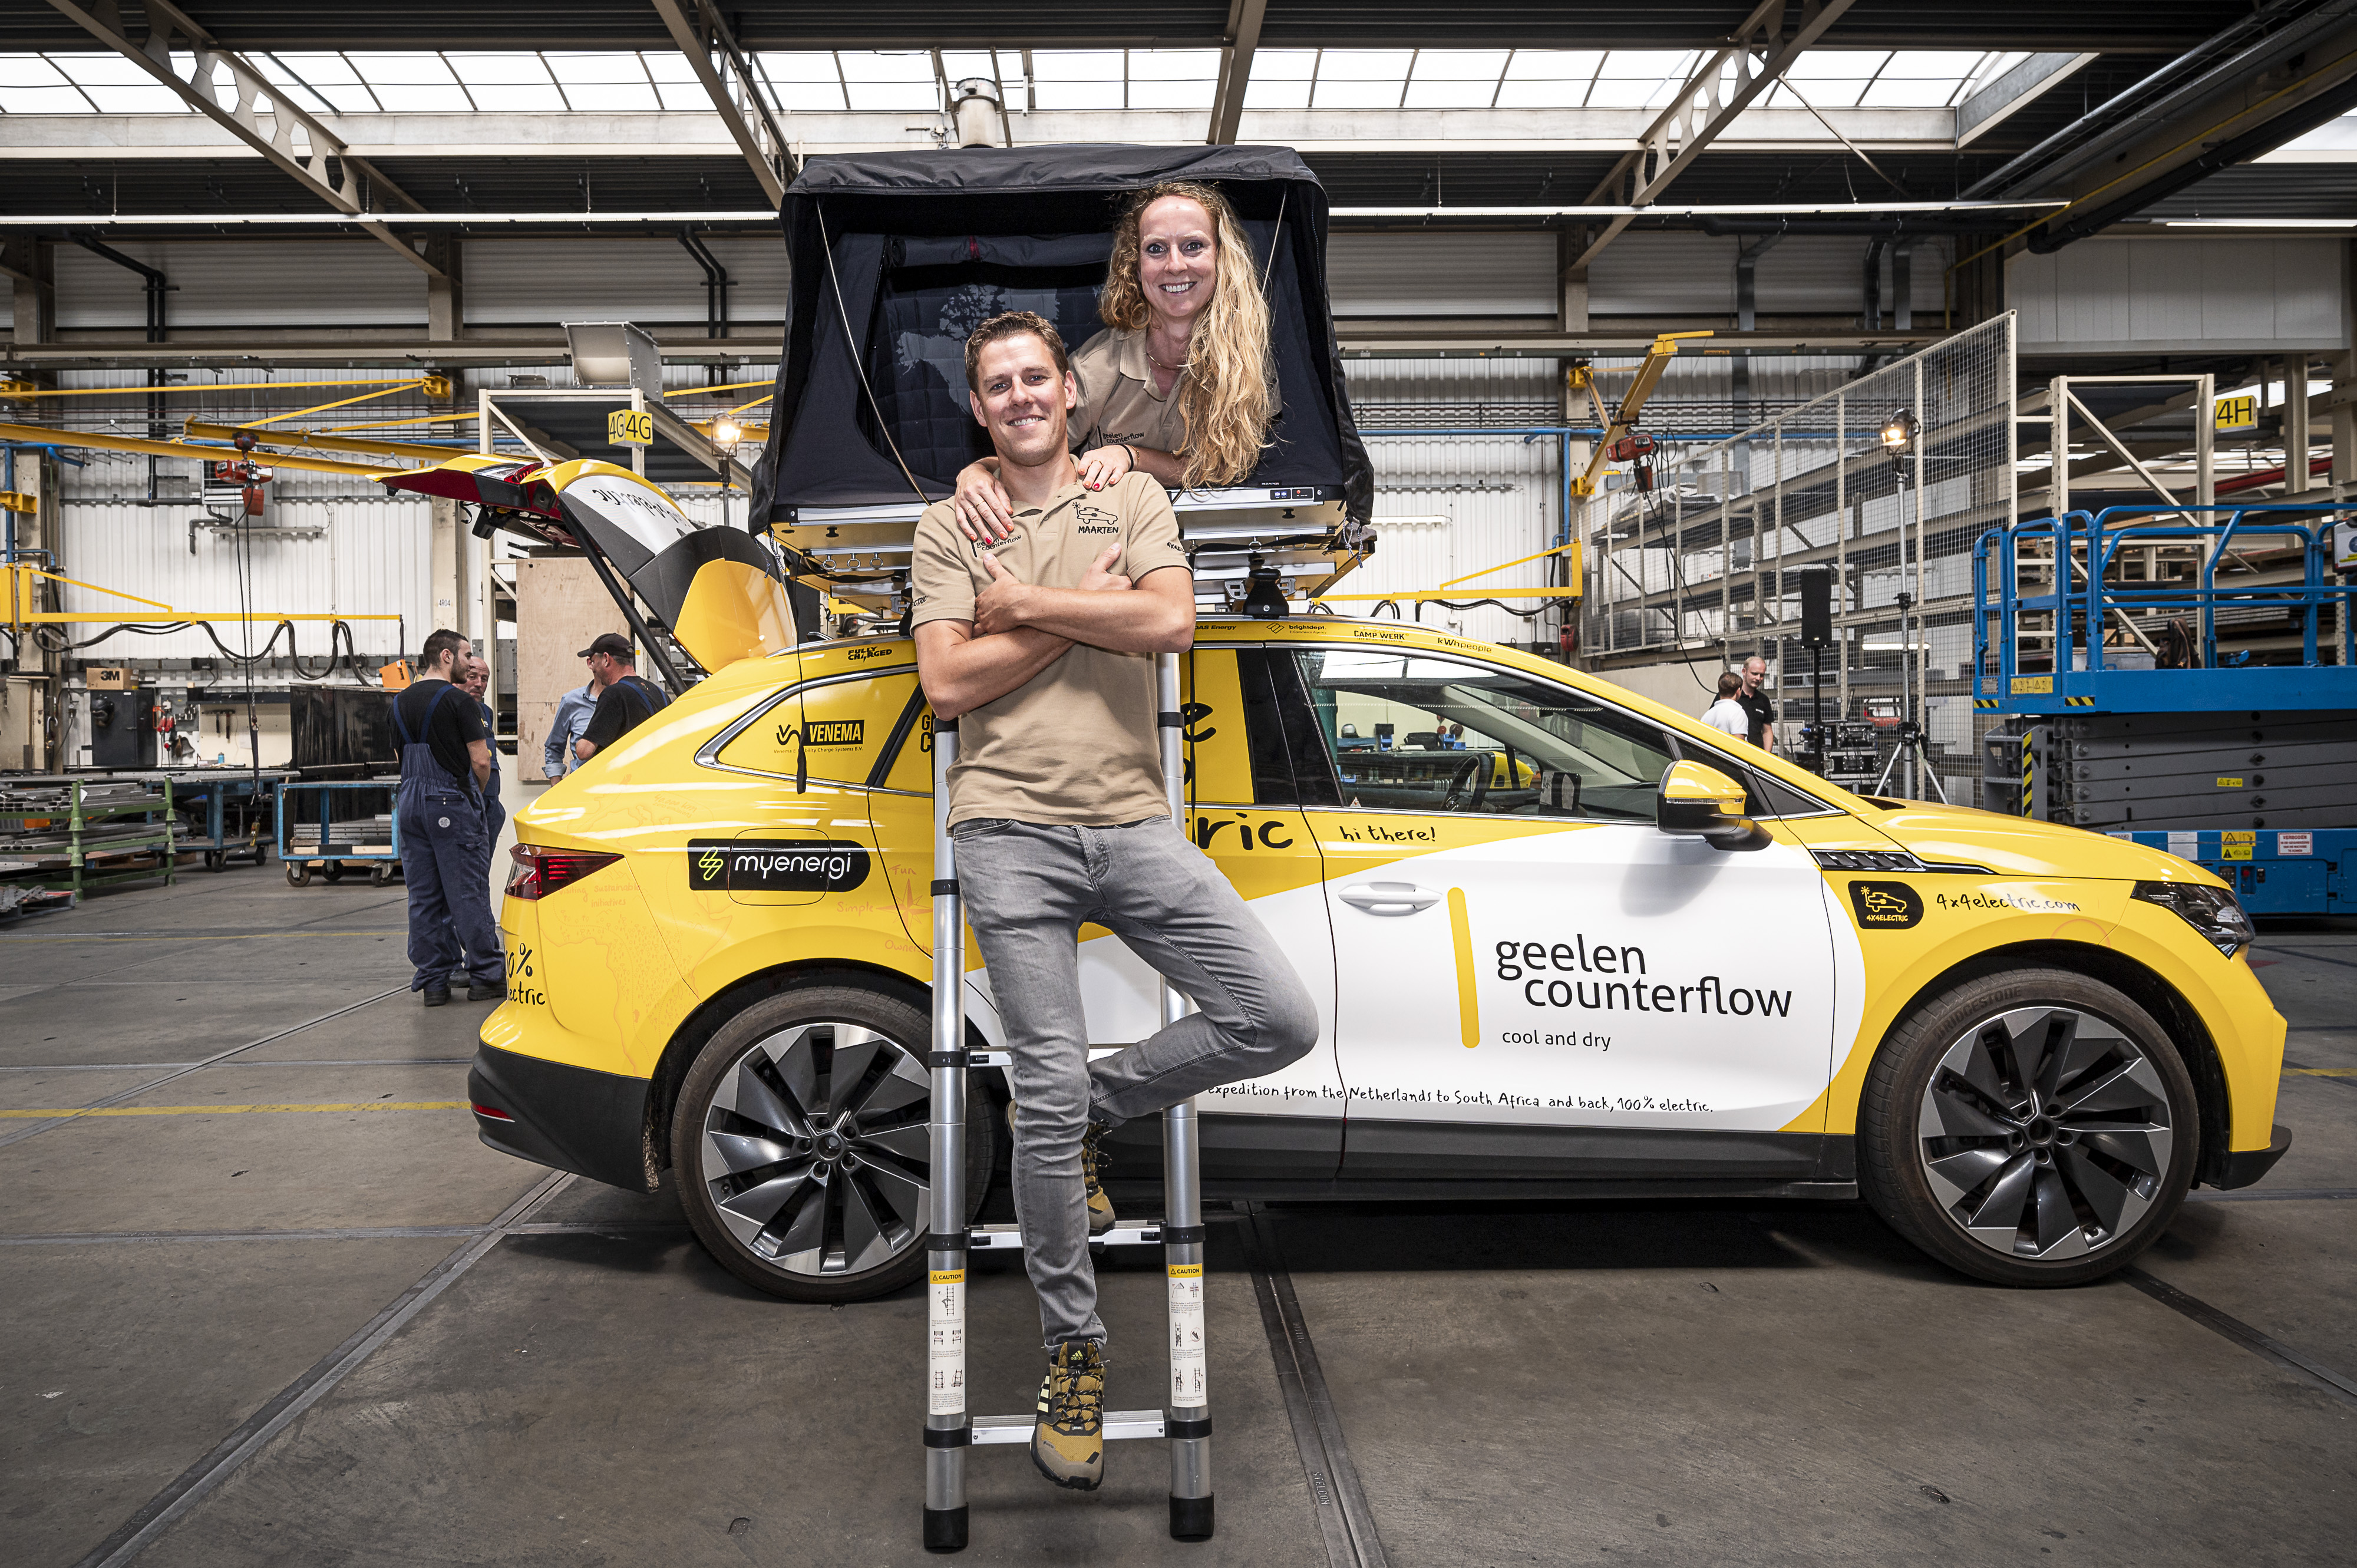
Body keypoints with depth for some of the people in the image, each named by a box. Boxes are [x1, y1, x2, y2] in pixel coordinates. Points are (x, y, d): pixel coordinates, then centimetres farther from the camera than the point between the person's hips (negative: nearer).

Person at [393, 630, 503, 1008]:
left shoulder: (401, 702, 13)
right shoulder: (458, 700, -10)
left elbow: (403, 756, 18)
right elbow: (481, 760, -13)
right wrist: (476, 792, 6)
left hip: (410, 802, 7)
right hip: (452, 801, -7)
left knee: (424, 896, 8)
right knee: (468, 892, -2)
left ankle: (432, 980, 10)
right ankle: (486, 975, 3)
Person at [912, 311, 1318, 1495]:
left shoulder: (1134, 499, 14)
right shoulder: (949, 526, 11)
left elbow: (1172, 621, -5)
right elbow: (947, 684, -2)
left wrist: (1027, 605, -5)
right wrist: (1087, 611, -3)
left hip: (1135, 821, 2)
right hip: (1012, 830, -2)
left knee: (1279, 1019, -9)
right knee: (1046, 1097, -3)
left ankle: (1097, 1106, 16)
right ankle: (1072, 1351, 15)